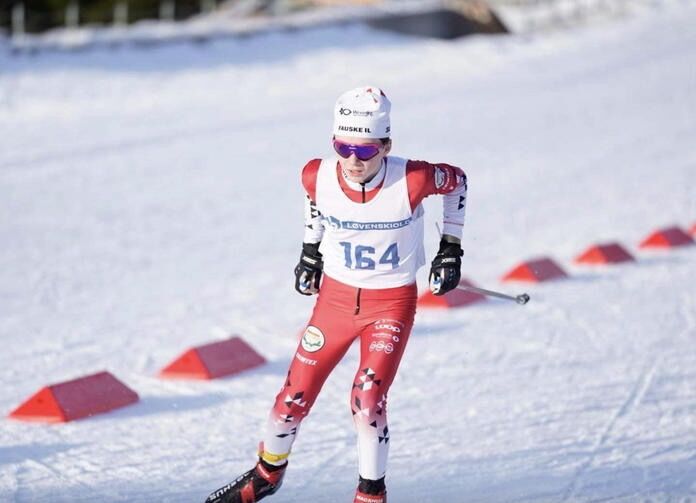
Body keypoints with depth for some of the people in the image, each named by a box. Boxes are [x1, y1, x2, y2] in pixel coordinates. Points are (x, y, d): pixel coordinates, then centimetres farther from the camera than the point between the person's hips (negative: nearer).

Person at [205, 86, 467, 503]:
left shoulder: (411, 181, -25)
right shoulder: (319, 176, -17)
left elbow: (456, 180, -4)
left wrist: (451, 249, -2)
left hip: (392, 303, -3)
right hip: (336, 297, 3)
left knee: (368, 400, -18)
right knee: (295, 397, 6)